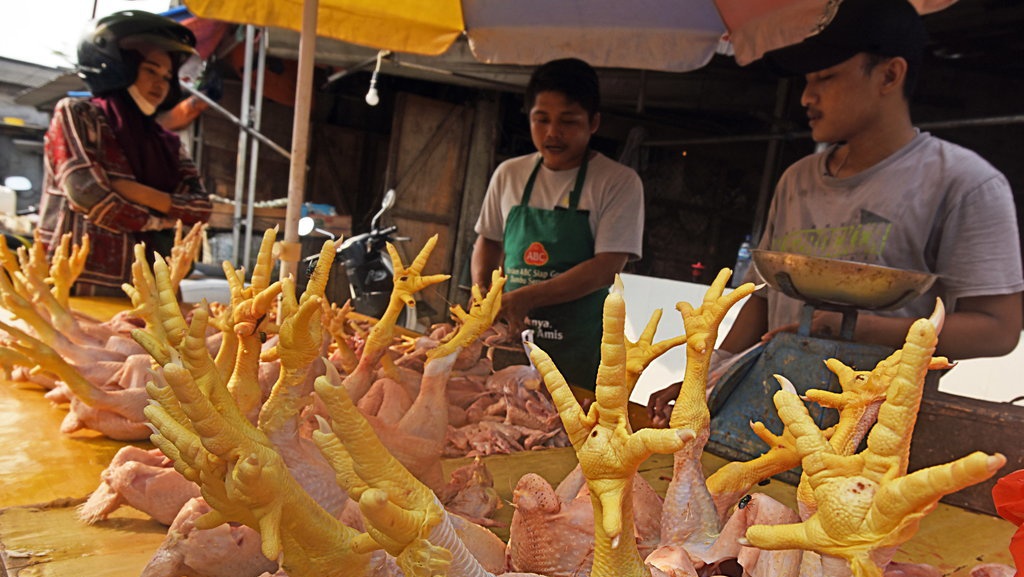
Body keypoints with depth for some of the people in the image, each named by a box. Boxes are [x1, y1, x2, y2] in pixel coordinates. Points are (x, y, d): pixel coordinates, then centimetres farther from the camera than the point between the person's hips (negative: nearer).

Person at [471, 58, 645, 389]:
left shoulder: (620, 183, -7)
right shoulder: (508, 175, 7)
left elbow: (607, 269, -15)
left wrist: (527, 298, -22)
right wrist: (481, 293, -2)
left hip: (577, 347, -3)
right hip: (510, 335, 4)